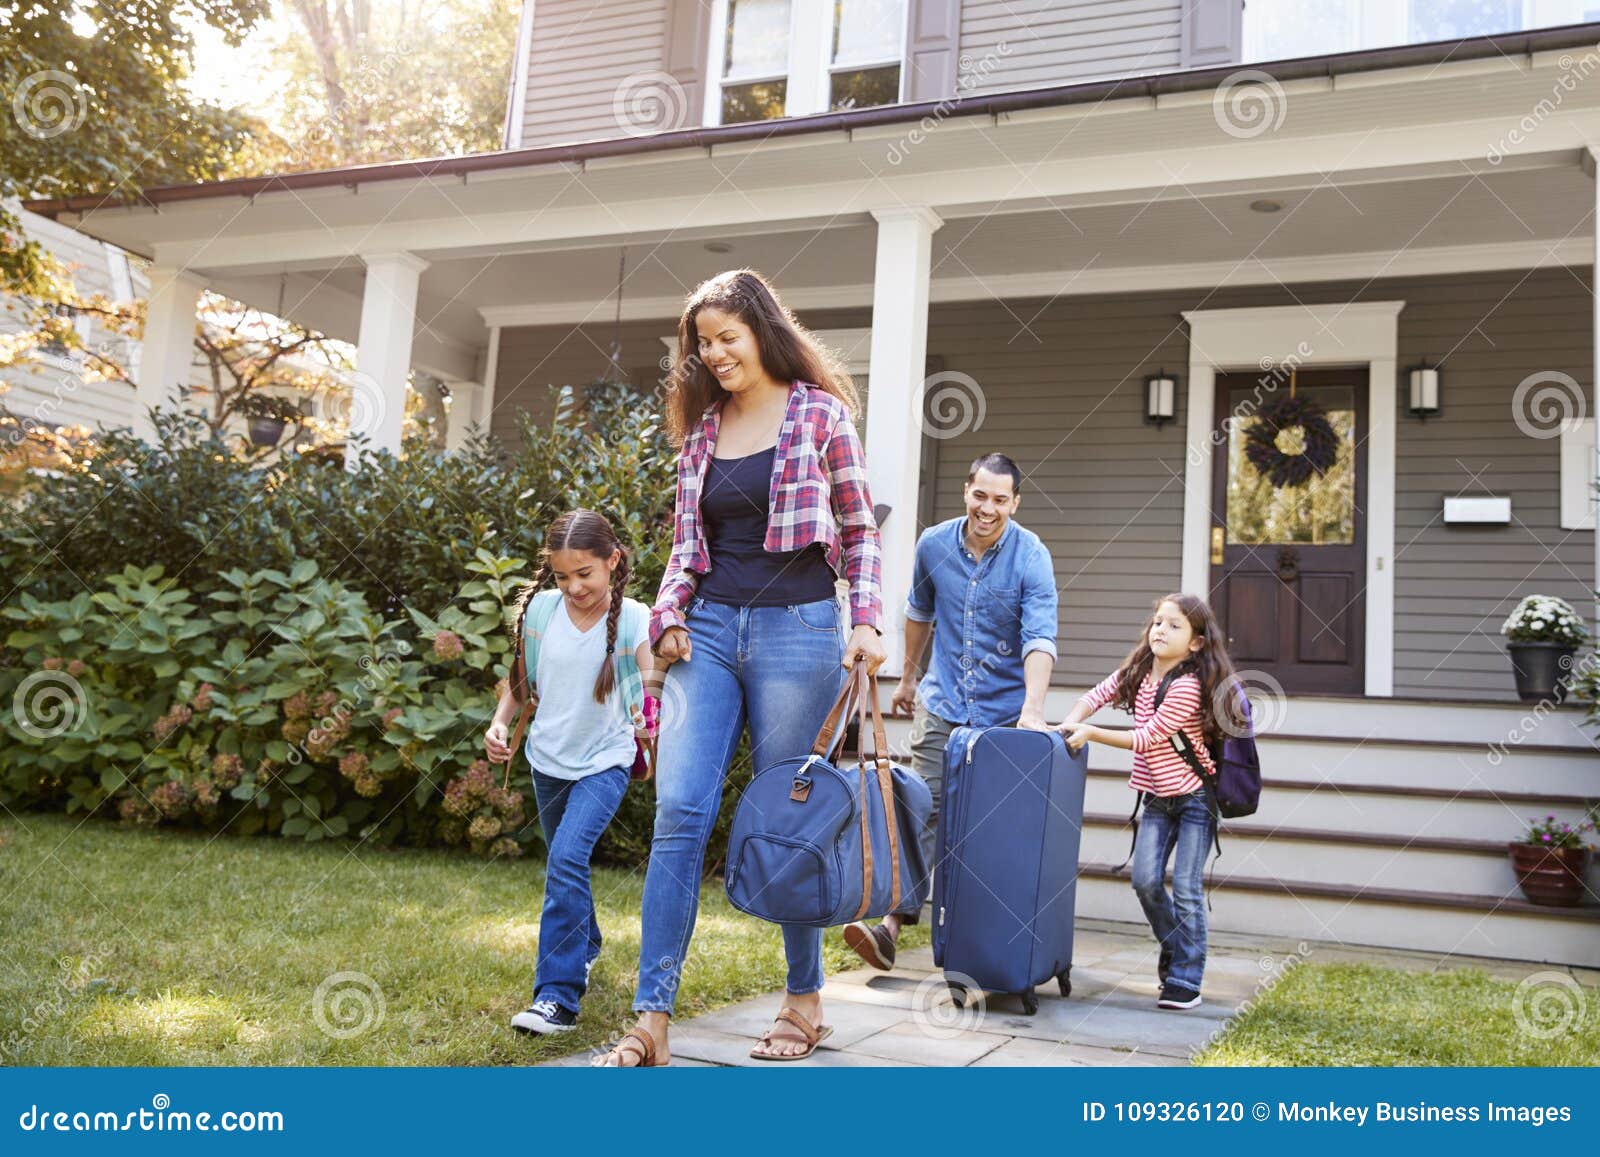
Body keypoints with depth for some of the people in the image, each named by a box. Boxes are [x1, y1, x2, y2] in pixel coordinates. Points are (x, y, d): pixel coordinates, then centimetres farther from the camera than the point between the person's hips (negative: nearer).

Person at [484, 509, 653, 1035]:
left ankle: (557, 996, -17)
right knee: (564, 866, 19)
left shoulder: (633, 619, -16)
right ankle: (585, 950, 46)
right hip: (548, 759, 5)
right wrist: (499, 723, -10)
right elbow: (521, 680, 6)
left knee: (567, 857, -22)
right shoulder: (540, 610, -7)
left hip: (604, 760, -4)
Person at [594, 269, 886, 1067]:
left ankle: (805, 1000, 22)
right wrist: (669, 615, 2)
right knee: (679, 812, -7)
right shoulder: (701, 430, 14)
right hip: (709, 629, 4)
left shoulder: (820, 413, 2)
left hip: (797, 627, -4)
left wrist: (866, 622, -8)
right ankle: (651, 1018, -4)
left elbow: (860, 529, 3)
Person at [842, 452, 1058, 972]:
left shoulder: (1031, 557, -13)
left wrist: (1032, 710, -36)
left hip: (1005, 708, -2)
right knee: (926, 809, -6)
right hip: (942, 701, 2)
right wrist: (908, 676, 24)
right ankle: (893, 923, -8)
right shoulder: (934, 544, -2)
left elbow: (1040, 639, -23)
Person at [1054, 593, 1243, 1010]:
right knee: (1145, 880, -2)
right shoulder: (1136, 674, 1)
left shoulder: (1187, 687, -22)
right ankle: (1173, 946, 24)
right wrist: (1069, 725, -11)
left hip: (1195, 796, -6)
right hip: (1158, 798, 6)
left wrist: (1090, 733, -22)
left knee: (1186, 889, -6)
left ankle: (1185, 981, 3)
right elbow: (1096, 696, 8)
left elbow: (1147, 738, -21)